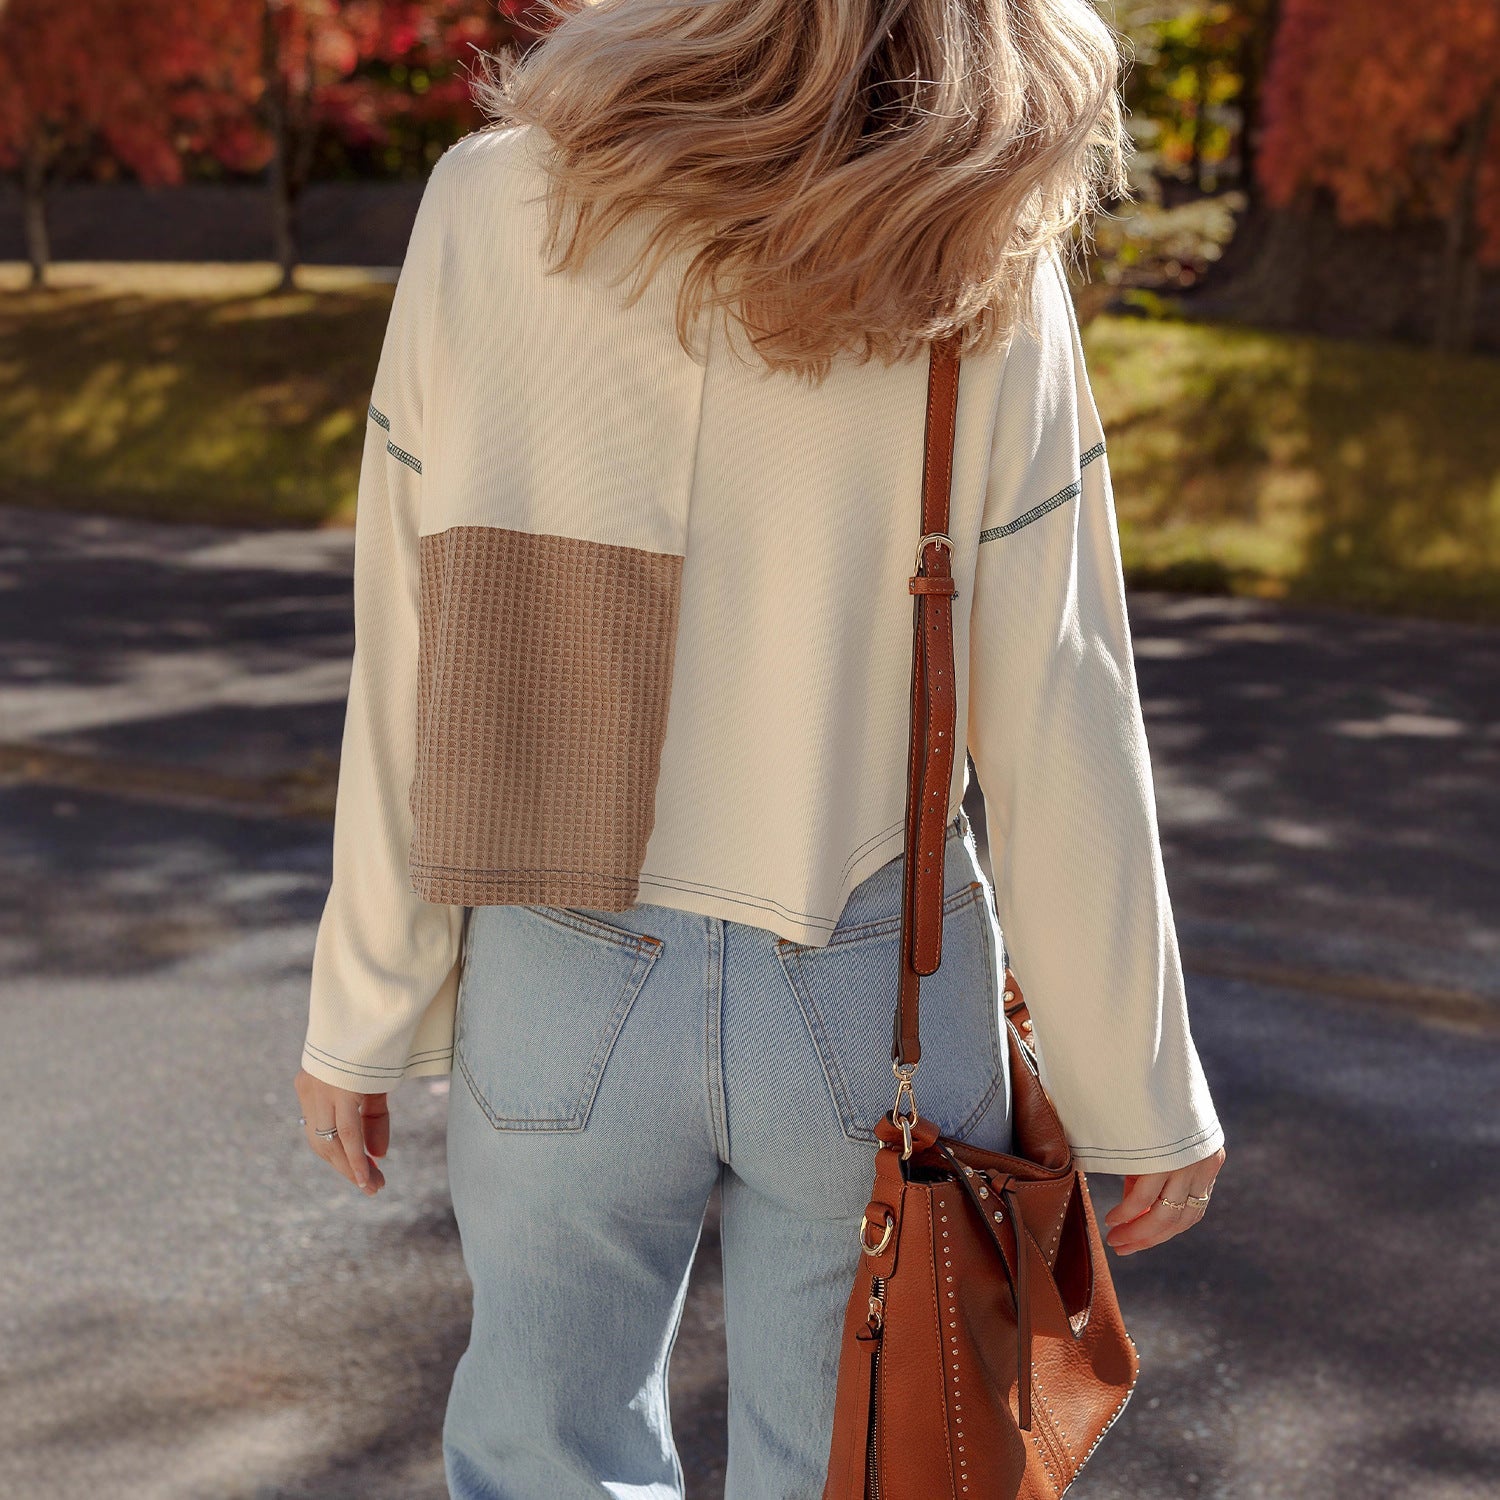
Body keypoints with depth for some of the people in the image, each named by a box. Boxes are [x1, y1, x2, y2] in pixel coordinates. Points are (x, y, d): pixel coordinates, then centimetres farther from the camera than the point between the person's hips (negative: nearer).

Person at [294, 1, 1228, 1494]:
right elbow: (1056, 733, -10)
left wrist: (360, 1012, 5)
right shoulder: (985, 283, -12)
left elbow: (414, 673, -7)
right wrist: (1142, 1092, 2)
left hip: (563, 979, 1)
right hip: (870, 993, 0)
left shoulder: (490, 209, -10)